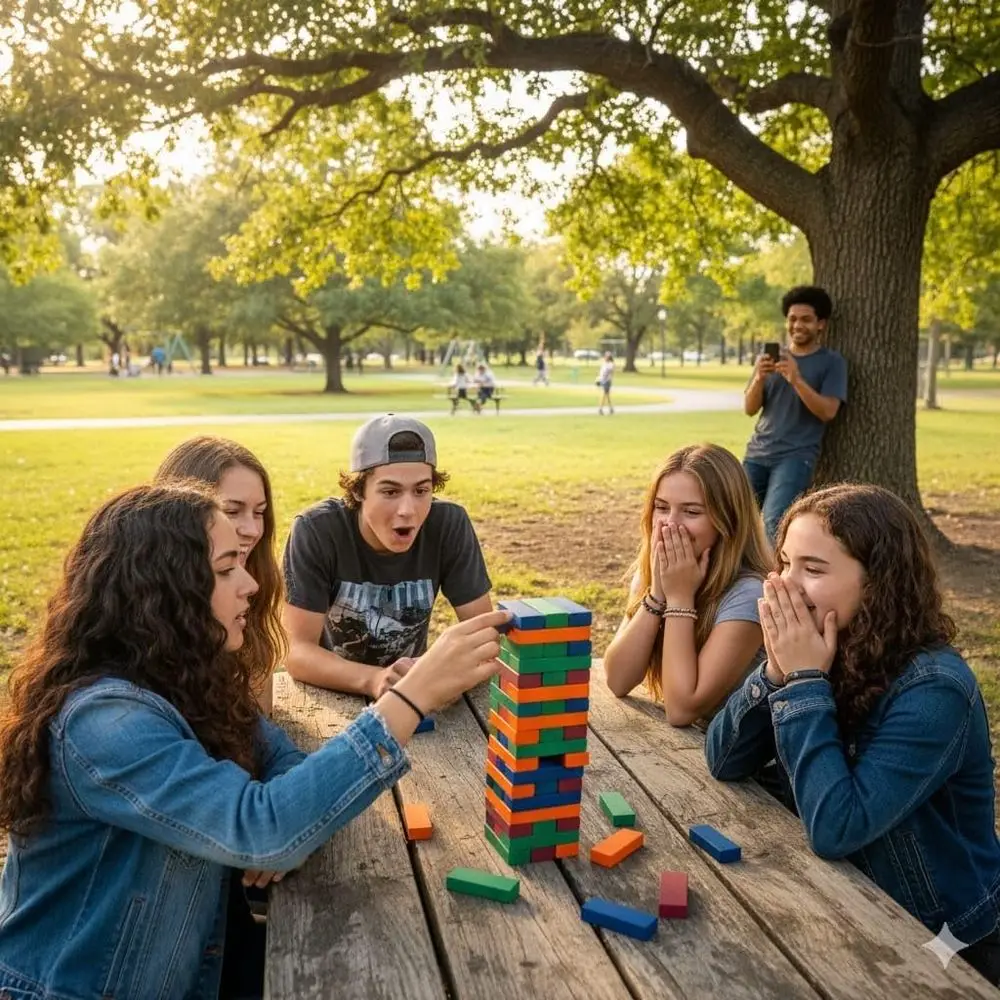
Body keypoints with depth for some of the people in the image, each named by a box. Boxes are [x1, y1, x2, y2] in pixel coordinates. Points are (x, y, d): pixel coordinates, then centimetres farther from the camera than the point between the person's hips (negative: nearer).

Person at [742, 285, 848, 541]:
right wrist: (759, 378, -13)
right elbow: (750, 409, 7)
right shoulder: (771, 356, 12)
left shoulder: (832, 362, 2)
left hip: (797, 455, -4)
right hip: (758, 453, 4)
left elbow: (827, 411, -10)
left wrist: (797, 380, -24)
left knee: (774, 521, -22)